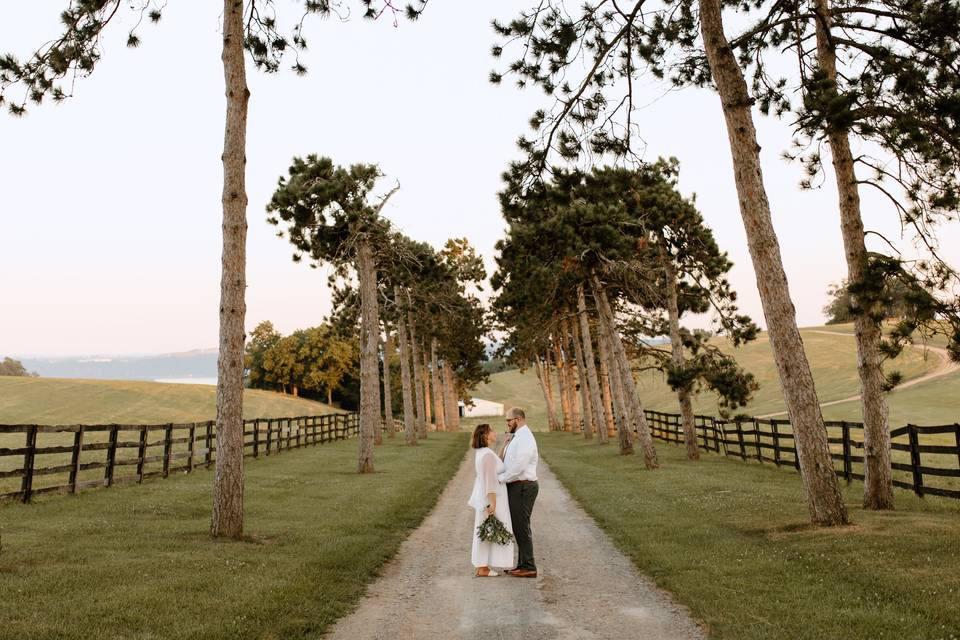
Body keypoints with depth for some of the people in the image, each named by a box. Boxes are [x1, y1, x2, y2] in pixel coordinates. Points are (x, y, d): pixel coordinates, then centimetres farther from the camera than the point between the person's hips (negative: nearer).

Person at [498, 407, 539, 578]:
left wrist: (500, 479, -15)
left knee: (521, 527, -5)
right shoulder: (518, 437, 16)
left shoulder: (525, 438, -17)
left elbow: (519, 466, -23)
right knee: (519, 527, 14)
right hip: (517, 487, 10)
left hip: (522, 487, -10)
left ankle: (528, 567, 2)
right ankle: (523, 564, 21)